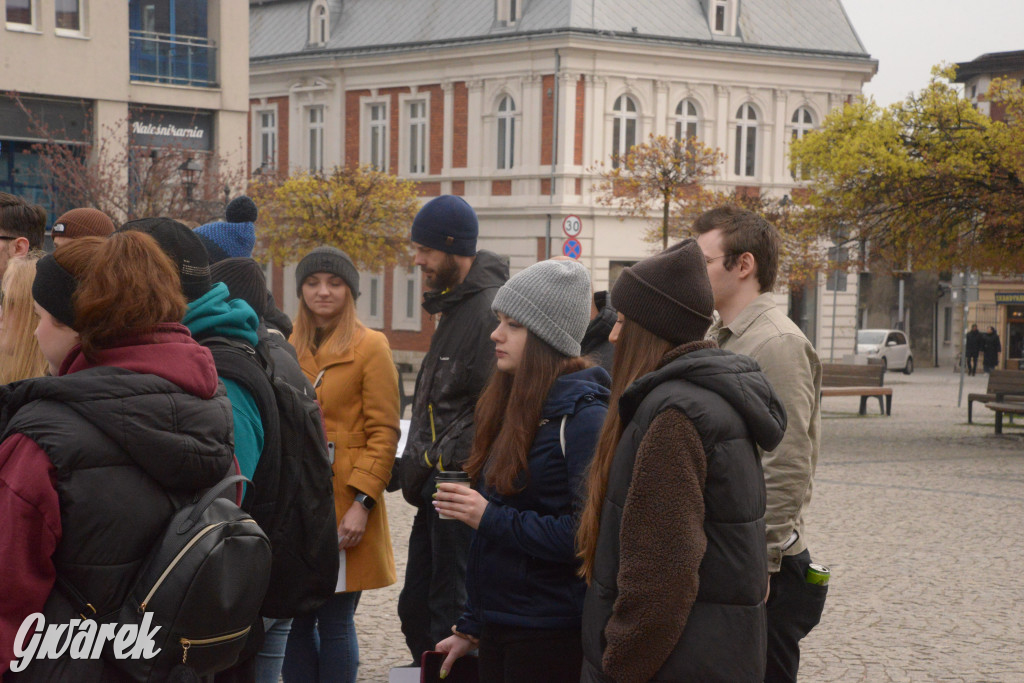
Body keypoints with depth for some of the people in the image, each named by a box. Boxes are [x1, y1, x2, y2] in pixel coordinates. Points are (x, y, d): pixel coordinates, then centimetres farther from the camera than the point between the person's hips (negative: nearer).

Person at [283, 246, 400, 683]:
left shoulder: (370, 347, -1)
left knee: (335, 623, -2)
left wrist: (362, 502, -15)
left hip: (342, 504, -5)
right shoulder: (290, 349, 14)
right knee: (295, 621, 5)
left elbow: (384, 434, -6)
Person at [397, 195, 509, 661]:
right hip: (437, 484, 10)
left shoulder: (490, 309, -17)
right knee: (416, 610, 17)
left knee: (451, 617, -4)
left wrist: (436, 459, -17)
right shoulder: (456, 304, 15)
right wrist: (418, 460, 13)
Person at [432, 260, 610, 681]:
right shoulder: (514, 410, 12)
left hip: (551, 639, -8)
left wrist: (492, 518, -19)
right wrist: (470, 627, 18)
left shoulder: (584, 417, -14)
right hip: (496, 629, 8)